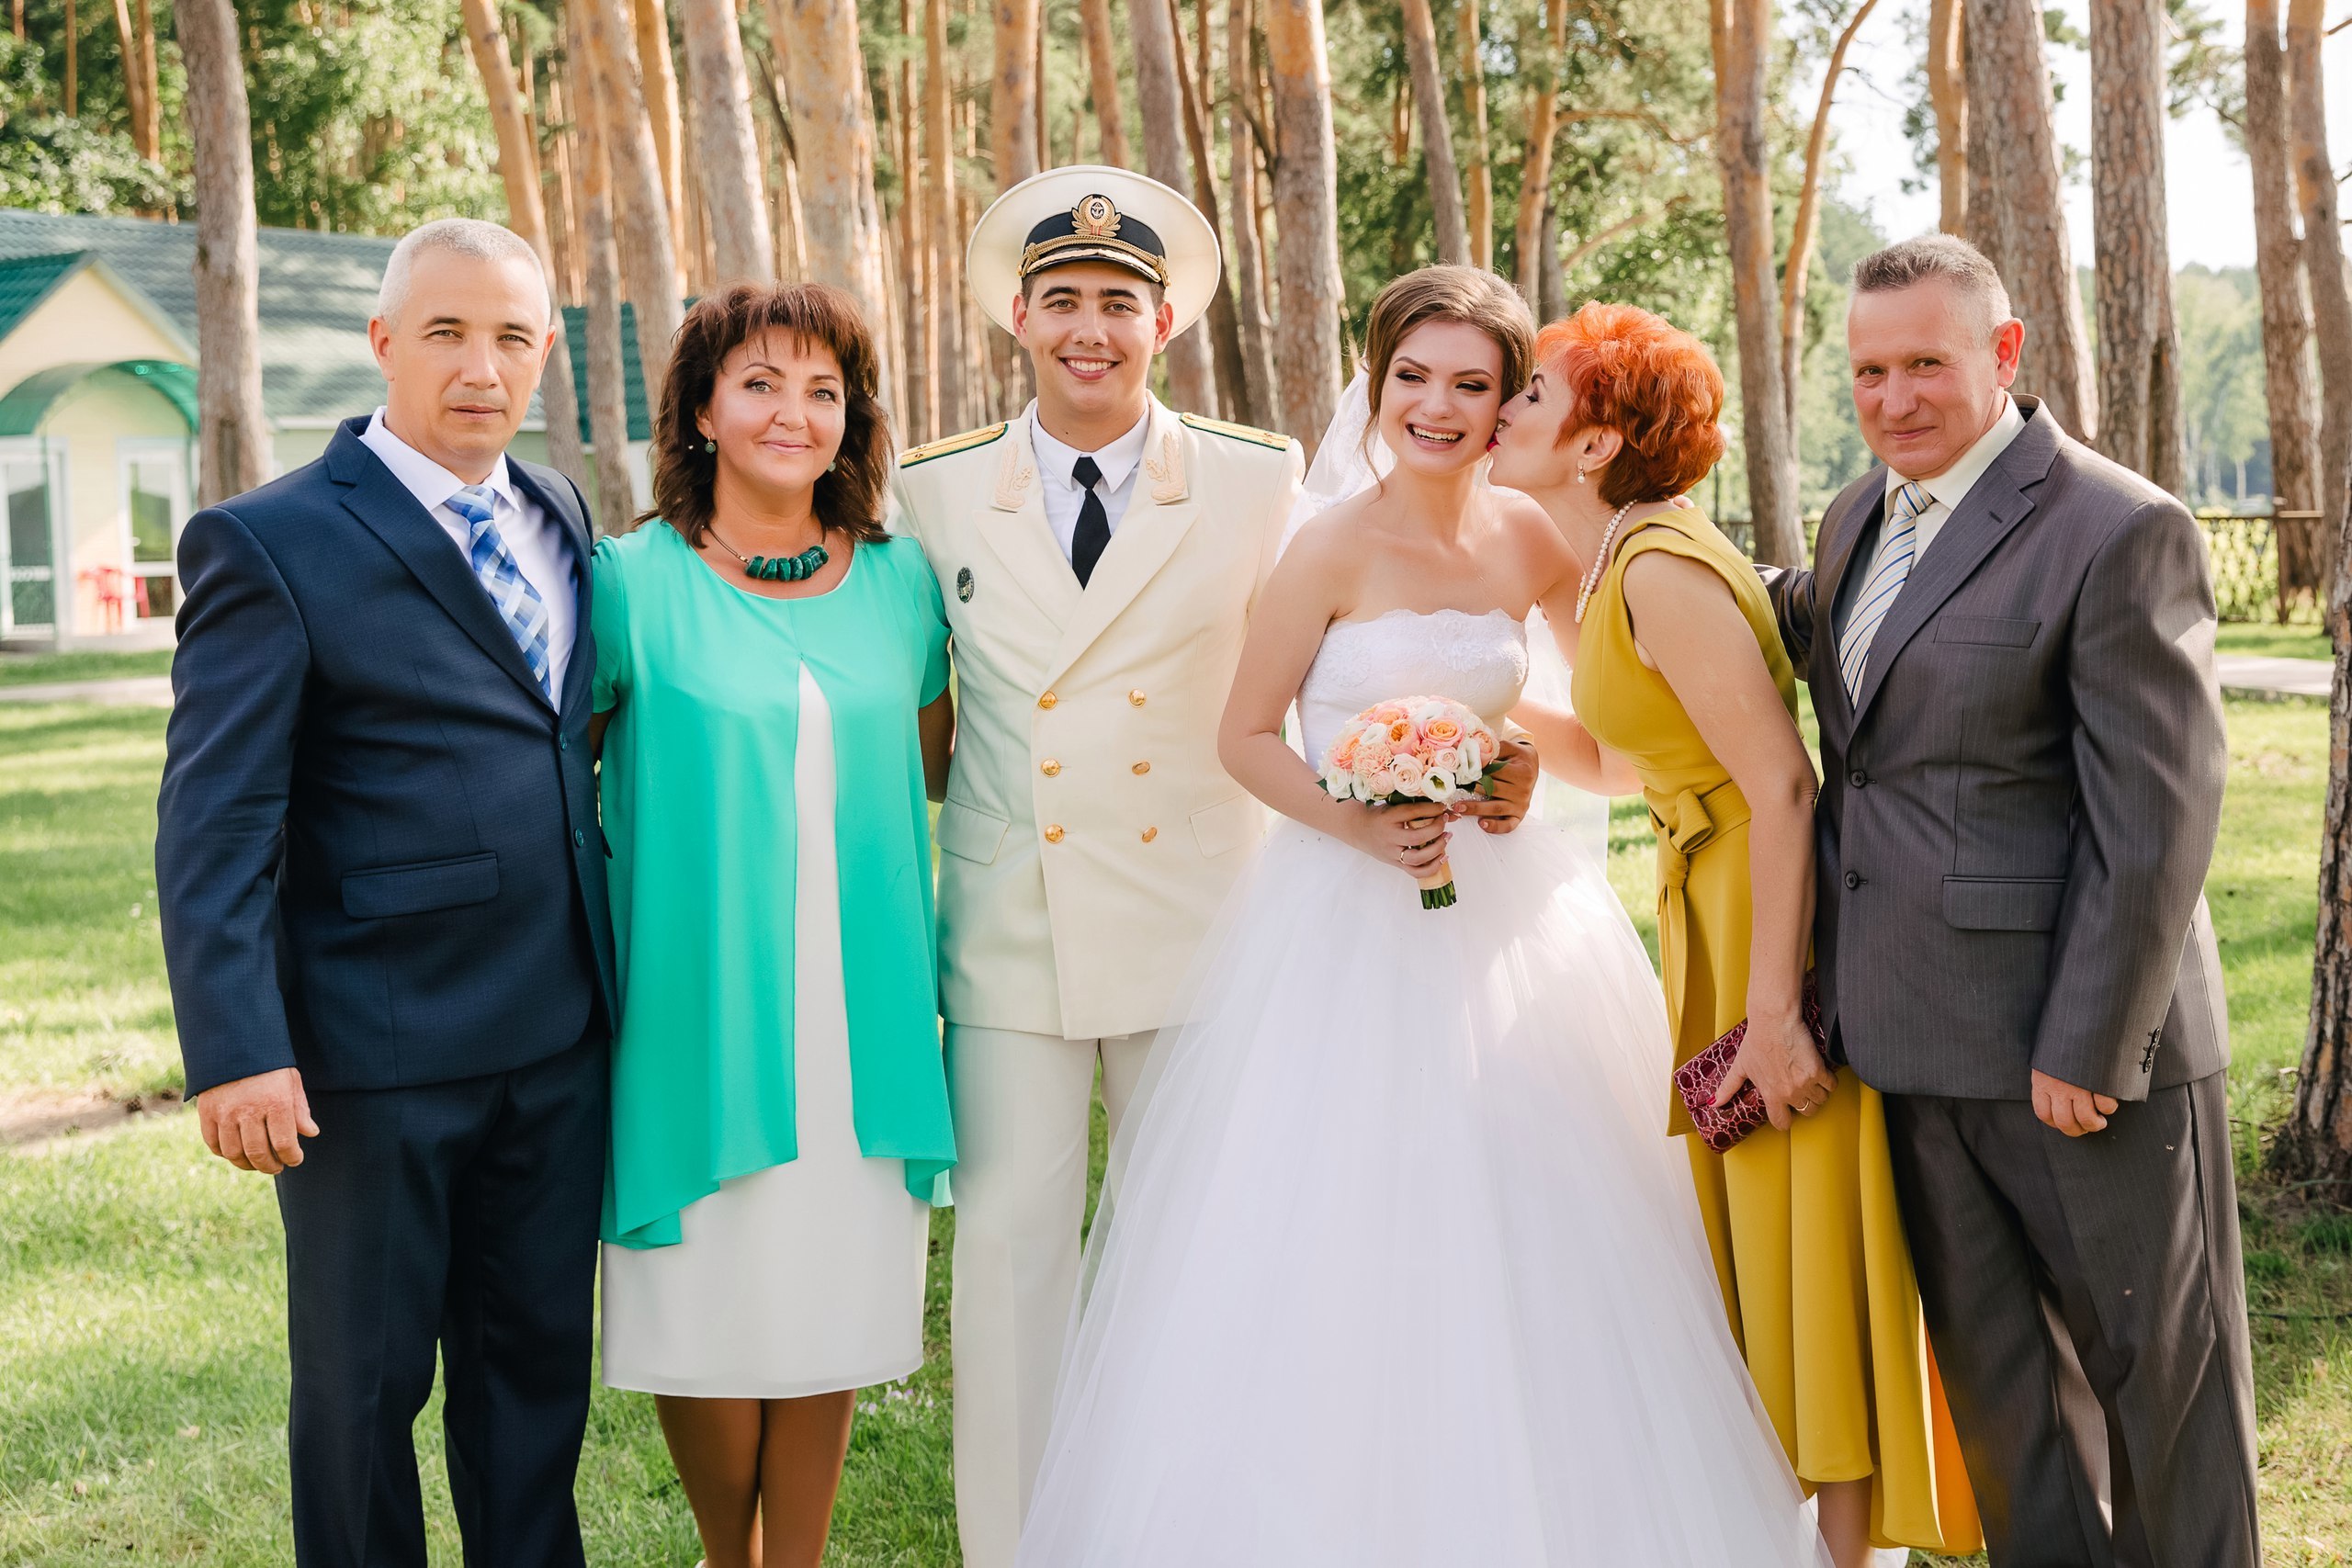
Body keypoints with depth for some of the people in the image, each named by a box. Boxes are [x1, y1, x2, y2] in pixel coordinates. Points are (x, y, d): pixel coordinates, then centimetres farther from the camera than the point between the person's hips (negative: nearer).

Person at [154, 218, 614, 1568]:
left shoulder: (558, 514, 10)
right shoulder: (272, 544, -9)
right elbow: (214, 824, -13)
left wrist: (605, 966, 10)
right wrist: (238, 1052, -19)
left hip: (557, 1037, 6)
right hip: (376, 1052, -6)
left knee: (541, 1358, 17)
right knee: (367, 1383, 9)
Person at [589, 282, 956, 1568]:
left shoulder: (898, 580, 6)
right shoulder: (635, 582, -5)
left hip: (859, 1013, 3)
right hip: (700, 1008, -3)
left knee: (827, 1308, 10)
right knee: (712, 1314, 5)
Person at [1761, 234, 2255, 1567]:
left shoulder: (2121, 533, -15)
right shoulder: (1863, 514, 10)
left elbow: (2157, 820, -17)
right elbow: (1813, 634, 33)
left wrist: (2089, 1047, -18)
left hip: (2079, 1049, -7)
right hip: (1923, 1042, 8)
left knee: (2154, 1362, 8)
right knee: (1996, 1373, 16)